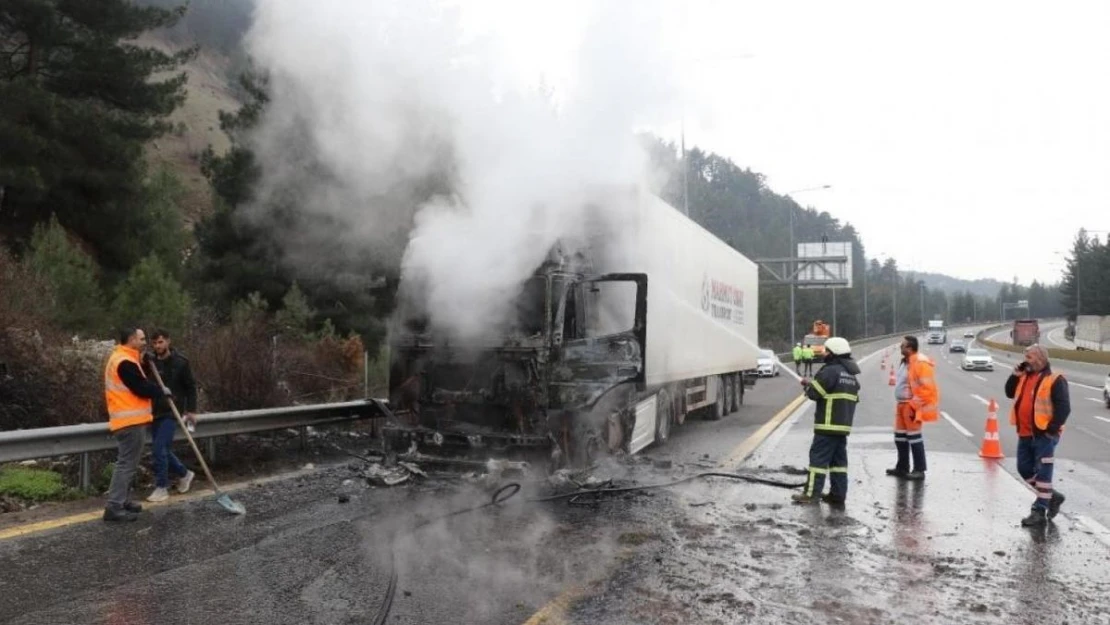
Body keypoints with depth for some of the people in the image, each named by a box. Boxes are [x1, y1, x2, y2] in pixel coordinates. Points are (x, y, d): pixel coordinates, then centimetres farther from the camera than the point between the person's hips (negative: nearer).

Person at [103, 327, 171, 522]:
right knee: (126, 464, -9)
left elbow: (138, 383, 18)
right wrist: (162, 390, -4)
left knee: (127, 463, 17)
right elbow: (141, 389, -18)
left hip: (128, 419, 11)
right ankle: (114, 507, -8)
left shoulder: (122, 358, 17)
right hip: (130, 421, -11)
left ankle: (122, 501, 25)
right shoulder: (125, 361, -18)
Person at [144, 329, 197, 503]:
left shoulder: (180, 362, -6)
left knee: (159, 449, -11)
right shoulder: (150, 362, 4)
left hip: (171, 412, -5)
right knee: (163, 450, 10)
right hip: (155, 412, 5)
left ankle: (161, 488, -1)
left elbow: (191, 386, -2)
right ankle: (184, 474, 31)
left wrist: (190, 410, -7)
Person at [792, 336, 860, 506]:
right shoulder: (852, 375, 16)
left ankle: (811, 493, -4)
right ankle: (838, 494, 11)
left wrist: (808, 385, 8)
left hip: (828, 424, -9)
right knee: (839, 459, 10)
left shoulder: (831, 371, -14)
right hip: (844, 424, 9)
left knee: (818, 457, -5)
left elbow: (814, 393, -16)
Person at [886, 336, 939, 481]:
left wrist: (915, 405, -20)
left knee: (914, 436, -5)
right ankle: (902, 467, 24)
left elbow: (926, 387, -21)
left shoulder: (920, 363, -17)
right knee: (900, 436, 14)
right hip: (902, 404, 10)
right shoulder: (905, 362, 13)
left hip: (911, 406, -10)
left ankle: (919, 470, 2)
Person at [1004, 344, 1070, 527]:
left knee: (1043, 473, -4)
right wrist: (1015, 375, 3)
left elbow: (1064, 407, -15)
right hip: (1025, 434, 8)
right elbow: (1010, 393, 18)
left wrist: (1052, 430, -19)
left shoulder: (1055, 380, -11)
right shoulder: (1025, 377, 13)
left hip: (1044, 435, -8)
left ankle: (1039, 512, -1)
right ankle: (1052, 496, 31)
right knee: (1025, 469, 14)